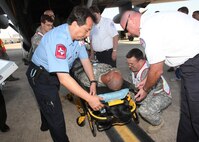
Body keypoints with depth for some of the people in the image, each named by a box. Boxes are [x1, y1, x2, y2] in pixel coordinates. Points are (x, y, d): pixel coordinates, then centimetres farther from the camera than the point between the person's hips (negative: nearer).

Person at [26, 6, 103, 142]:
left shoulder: (78, 36, -11)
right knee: (56, 117, -4)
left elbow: (85, 59, -2)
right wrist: (89, 98, -38)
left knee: (49, 103, 32)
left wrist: (93, 82, -14)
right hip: (40, 76, -8)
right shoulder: (58, 39, -38)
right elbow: (64, 78, -41)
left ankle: (46, 124, 61)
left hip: (55, 73, 9)